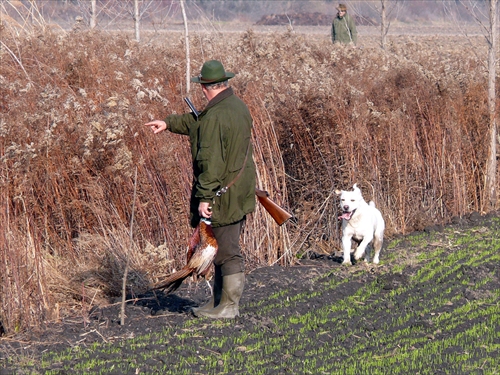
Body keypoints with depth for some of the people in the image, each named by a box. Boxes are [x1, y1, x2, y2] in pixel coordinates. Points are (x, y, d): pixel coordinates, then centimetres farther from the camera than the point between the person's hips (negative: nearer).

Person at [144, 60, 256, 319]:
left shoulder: (214, 118, -22)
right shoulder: (238, 106, 9)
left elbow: (211, 162, -25)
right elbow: (197, 122, 25)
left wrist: (204, 197, -22)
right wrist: (169, 123, 31)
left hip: (222, 197, -9)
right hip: (240, 195, 9)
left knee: (227, 252, -1)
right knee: (224, 250, 17)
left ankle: (228, 306, 6)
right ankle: (219, 300, 25)